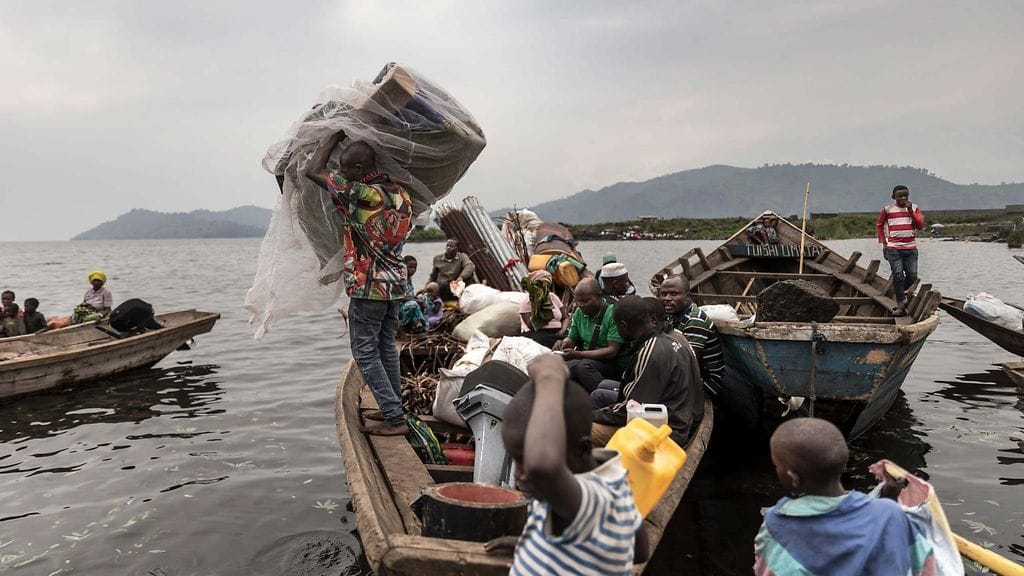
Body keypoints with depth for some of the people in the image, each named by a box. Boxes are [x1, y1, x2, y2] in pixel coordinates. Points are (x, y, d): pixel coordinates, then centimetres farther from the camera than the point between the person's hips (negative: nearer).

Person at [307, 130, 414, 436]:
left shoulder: (362, 194, -17)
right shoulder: (400, 193, 5)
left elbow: (314, 172, -9)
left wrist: (336, 135, 1)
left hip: (368, 285, -8)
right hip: (396, 283, 8)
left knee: (365, 351, 1)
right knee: (386, 346, 17)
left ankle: (394, 418, -1)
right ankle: (393, 408, 25)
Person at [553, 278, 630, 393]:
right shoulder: (579, 312, 7)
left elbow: (612, 351, -19)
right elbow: (573, 338, 19)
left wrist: (577, 354, -25)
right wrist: (564, 343, -8)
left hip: (614, 364, -6)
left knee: (584, 365, -35)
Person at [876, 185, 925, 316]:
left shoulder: (914, 208, 9)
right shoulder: (888, 209, 4)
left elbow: (920, 226, -1)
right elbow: (879, 225, 16)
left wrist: (911, 211, -11)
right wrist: (883, 242, 8)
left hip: (911, 248, 2)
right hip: (893, 249, -2)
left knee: (912, 276, 1)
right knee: (898, 275, -11)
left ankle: (900, 294, 28)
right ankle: (901, 305, -7)